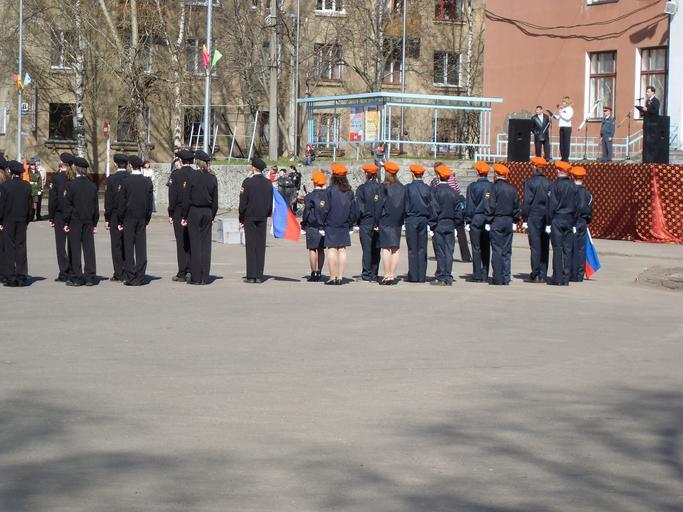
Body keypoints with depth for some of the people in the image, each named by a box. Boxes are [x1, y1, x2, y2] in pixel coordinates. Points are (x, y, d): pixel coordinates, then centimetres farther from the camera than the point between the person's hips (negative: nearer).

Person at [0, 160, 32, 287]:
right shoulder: (26, 186, 1)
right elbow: (29, 205, 6)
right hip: (22, 221, 3)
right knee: (21, 247, 6)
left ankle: (11, 277, -1)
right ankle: (21, 277, 5)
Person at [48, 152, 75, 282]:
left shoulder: (57, 178, -9)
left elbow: (52, 199, -8)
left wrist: (51, 217, -2)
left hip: (60, 214, -4)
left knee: (61, 244, 0)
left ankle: (64, 273, -3)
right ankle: (73, 272, 11)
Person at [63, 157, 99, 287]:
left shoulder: (71, 185, -9)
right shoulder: (92, 185, 4)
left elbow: (68, 205, -8)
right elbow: (96, 206, 7)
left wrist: (66, 222, -3)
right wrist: (95, 223, 13)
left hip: (75, 221, -4)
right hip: (89, 221, 4)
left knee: (75, 248, 0)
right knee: (89, 248, 5)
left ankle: (76, 278, 1)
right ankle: (90, 277, 6)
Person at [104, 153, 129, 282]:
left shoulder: (111, 179, -8)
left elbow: (108, 200, -7)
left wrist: (107, 218, -2)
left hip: (115, 215, -3)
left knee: (116, 245, 0)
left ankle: (119, 274, -2)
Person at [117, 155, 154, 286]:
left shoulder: (126, 182, -9)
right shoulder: (148, 182, 1)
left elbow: (121, 203, -6)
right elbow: (150, 202, 5)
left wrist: (120, 221, 0)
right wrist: (147, 220, 12)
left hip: (128, 218, -3)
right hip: (142, 219, 3)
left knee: (128, 248, 2)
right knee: (141, 248, 4)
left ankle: (130, 277, 0)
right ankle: (140, 277, 4)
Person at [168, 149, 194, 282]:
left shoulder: (176, 175, -8)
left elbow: (172, 195, -9)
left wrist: (171, 214, -3)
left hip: (179, 212, -3)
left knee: (181, 242, 0)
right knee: (193, 242, 8)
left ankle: (182, 273, 0)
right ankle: (192, 271, 7)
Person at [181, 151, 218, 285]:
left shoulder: (193, 176, -9)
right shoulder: (212, 178, 3)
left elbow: (186, 198, -8)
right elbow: (215, 200, 6)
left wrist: (185, 216, -1)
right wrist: (212, 216, 14)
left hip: (194, 212, -4)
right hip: (208, 212, 4)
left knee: (195, 244, -1)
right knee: (206, 244, 6)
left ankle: (196, 277, -1)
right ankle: (204, 277, 6)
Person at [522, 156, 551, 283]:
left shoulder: (530, 182, -7)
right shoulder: (549, 183, 6)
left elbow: (527, 202, -8)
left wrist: (525, 219, -3)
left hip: (534, 217, -4)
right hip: (546, 218, 4)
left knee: (535, 246, -4)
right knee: (544, 247, 7)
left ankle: (535, 275, -5)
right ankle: (543, 275, 8)